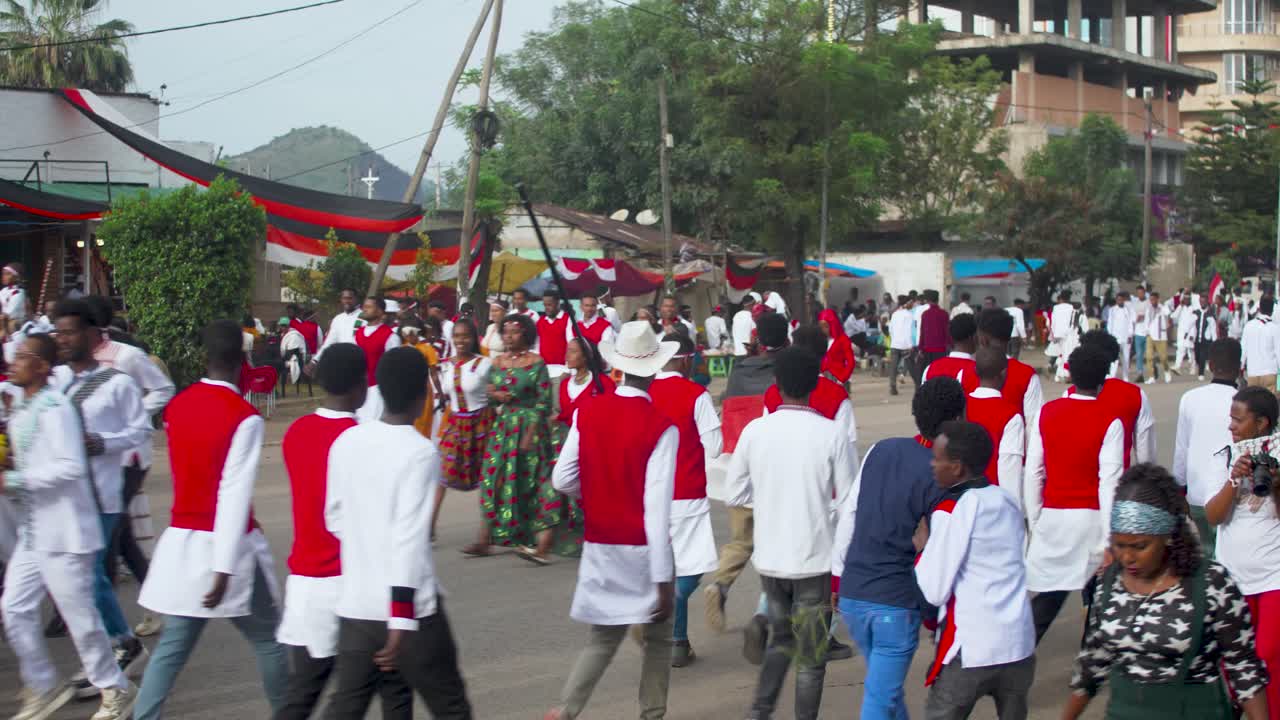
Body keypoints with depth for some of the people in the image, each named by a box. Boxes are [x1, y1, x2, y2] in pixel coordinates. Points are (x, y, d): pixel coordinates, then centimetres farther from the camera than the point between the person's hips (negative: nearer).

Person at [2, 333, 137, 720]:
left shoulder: (54, 408, -17)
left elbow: (71, 466, -24)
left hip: (64, 531, -9)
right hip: (33, 531, 9)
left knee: (78, 613, 0)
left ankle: (114, 689, 15)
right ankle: (42, 687, 20)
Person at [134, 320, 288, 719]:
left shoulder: (177, 406, 3)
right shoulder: (245, 417, -16)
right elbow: (235, 495, -20)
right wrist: (225, 569, -21)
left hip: (181, 540, 5)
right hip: (227, 546, -5)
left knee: (172, 647, 9)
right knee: (267, 639, 12)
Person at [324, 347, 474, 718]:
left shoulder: (345, 442, 3)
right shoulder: (420, 452, -15)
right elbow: (409, 540, -20)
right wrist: (402, 621, -21)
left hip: (355, 607, 5)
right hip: (408, 606, -5)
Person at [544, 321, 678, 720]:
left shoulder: (587, 412, -3)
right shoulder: (660, 427, -16)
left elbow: (563, 480, -1)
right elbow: (657, 506, -19)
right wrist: (662, 579, -16)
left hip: (600, 545, 4)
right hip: (644, 548, -4)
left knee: (603, 638, 16)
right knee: (658, 640, 14)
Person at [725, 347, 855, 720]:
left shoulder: (754, 431, -5)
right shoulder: (831, 434, -12)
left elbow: (734, 494, 2)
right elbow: (848, 502, -8)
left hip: (769, 557, 3)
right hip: (814, 559, -3)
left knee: (780, 639, 23)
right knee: (811, 657, 9)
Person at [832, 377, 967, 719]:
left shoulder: (881, 450, 2)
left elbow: (848, 515, 6)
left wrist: (839, 574, 16)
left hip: (851, 593, 6)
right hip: (897, 602, -6)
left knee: (887, 683, 24)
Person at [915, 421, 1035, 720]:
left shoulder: (950, 511, -12)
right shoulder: (1007, 501, 8)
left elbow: (935, 591, -12)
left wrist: (921, 551, 3)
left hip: (969, 650, -6)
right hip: (1019, 645, 6)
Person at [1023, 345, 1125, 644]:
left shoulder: (1046, 413, 1)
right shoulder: (1109, 422, -9)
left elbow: (1033, 473, 2)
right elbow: (1109, 482, -12)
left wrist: (1034, 522, 11)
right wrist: (1108, 540, -9)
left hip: (1052, 517, 3)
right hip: (1092, 518, -3)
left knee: (1047, 597, 10)